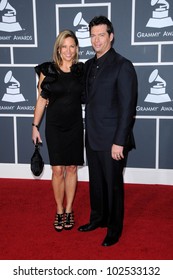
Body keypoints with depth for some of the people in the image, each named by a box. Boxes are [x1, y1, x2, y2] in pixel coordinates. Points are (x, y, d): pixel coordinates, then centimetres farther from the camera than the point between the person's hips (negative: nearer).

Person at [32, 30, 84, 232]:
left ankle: (68, 210, 23)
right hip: (54, 126, -1)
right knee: (57, 170, 2)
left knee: (71, 169, 8)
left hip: (75, 126, 1)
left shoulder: (81, 70, 1)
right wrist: (35, 126, 0)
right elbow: (41, 100, 1)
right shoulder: (48, 70, -3)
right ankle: (59, 210, 20)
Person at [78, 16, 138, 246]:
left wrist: (119, 141, -18)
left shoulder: (122, 66, -12)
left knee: (113, 185, 7)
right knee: (96, 182, 18)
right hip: (92, 138, 7)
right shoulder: (89, 65, 10)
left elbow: (128, 107, -16)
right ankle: (98, 219, 37)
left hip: (112, 140, -6)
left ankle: (114, 229, 24)